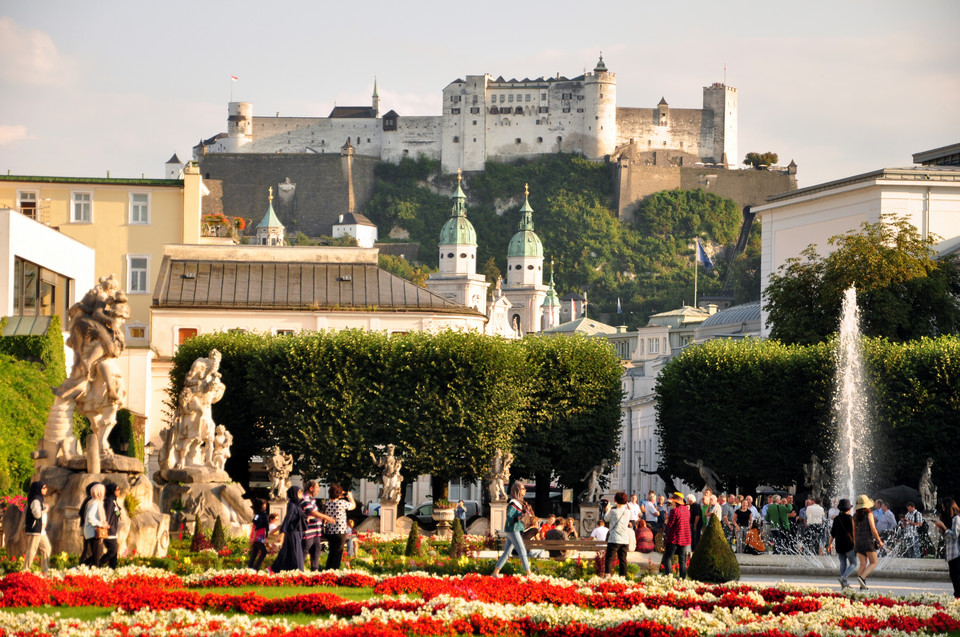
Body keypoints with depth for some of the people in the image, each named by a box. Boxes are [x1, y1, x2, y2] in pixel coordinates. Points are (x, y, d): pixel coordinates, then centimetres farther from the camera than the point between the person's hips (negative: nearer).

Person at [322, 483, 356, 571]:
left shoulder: (326, 503, -4)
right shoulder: (342, 503, -15)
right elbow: (353, 506, 2)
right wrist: (350, 496, 20)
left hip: (329, 532, 5)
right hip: (340, 531, -5)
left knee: (332, 551, 19)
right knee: (338, 552, 5)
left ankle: (328, 569, 21)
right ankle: (334, 570, 4)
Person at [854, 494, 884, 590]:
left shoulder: (855, 516, 6)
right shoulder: (869, 515, -10)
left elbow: (854, 531, 11)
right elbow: (873, 529, -12)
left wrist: (855, 542, 23)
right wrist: (879, 541, -3)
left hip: (859, 541, 5)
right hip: (868, 541, -5)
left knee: (863, 564, 10)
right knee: (874, 562, 5)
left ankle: (862, 585, 3)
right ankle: (862, 577, -15)